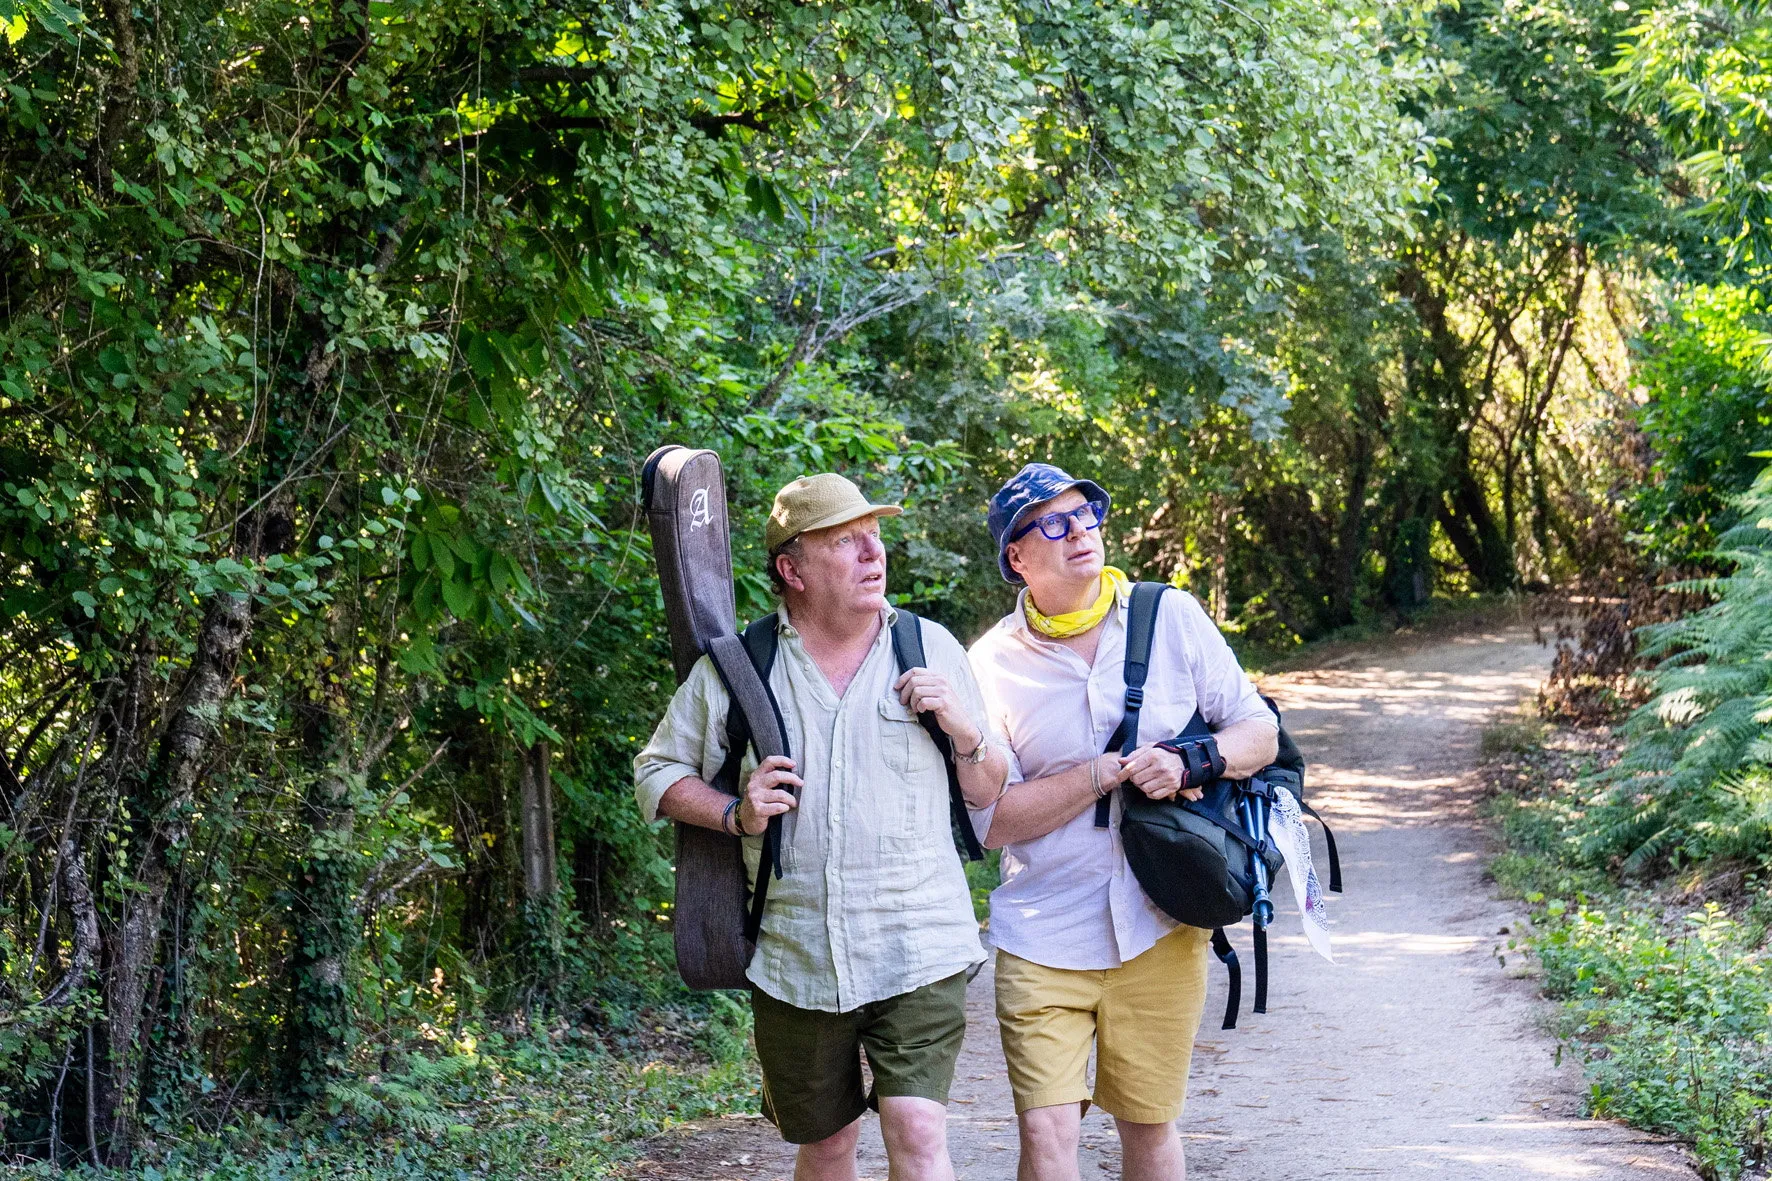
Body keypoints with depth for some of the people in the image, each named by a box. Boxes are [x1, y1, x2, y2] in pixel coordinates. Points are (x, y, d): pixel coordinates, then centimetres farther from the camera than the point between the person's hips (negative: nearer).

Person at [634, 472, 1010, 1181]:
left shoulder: (932, 649, 5)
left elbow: (993, 795, 11)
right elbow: (657, 771, 11)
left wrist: (965, 730, -10)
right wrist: (735, 814, -7)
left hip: (918, 955, -1)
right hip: (794, 962, 1)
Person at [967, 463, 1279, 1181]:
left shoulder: (1171, 619, 3)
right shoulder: (993, 663, -3)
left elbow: (1259, 734, 5)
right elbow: (994, 820, -7)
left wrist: (1189, 762, -15)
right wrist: (1110, 773, -15)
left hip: (1159, 930, 2)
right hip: (1044, 939, -2)